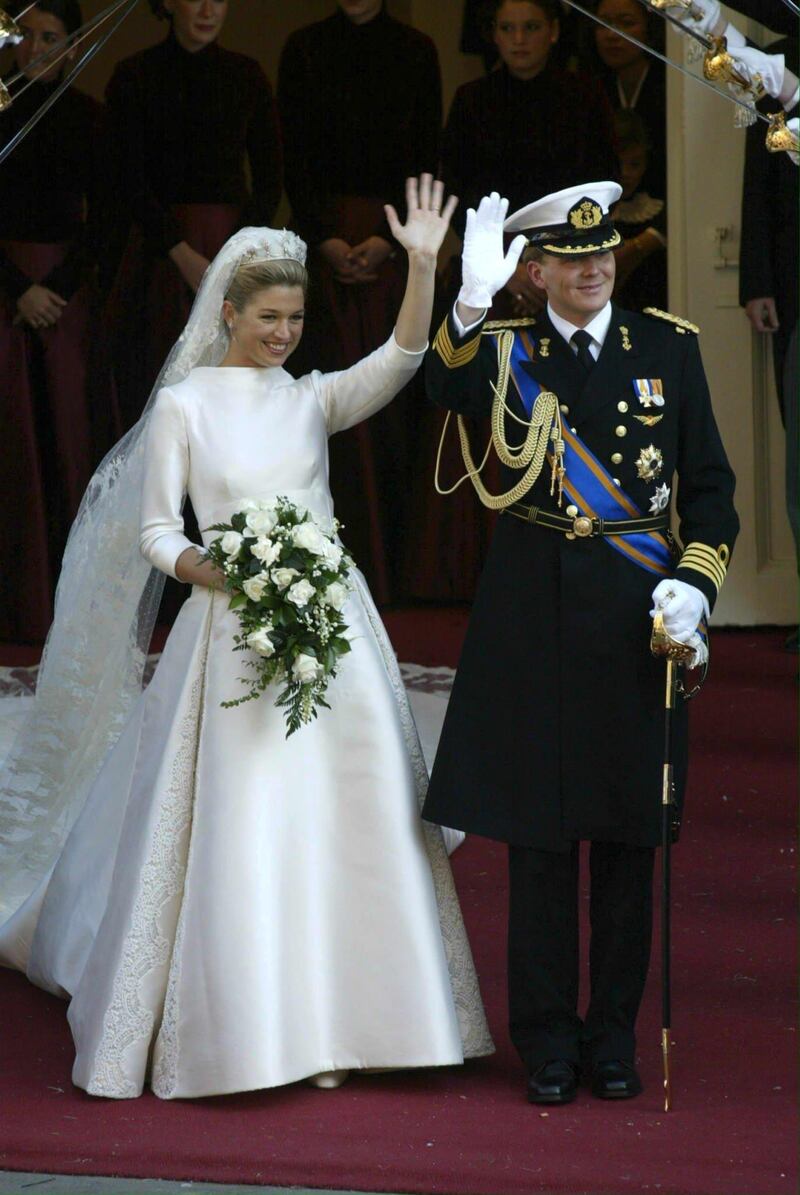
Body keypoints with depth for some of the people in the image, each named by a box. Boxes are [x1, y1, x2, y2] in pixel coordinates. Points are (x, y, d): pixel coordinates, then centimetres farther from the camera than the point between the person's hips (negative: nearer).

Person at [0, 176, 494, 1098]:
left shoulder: (314, 399, 10)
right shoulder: (183, 406, 4)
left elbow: (398, 361, -7)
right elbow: (156, 529, 3)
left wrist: (422, 267, -20)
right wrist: (216, 572, -17)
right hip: (234, 632, -3)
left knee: (339, 818, 0)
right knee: (238, 826, -6)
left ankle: (324, 1026, 7)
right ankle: (239, 1026, 4)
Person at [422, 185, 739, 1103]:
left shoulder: (668, 347, 6)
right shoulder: (506, 351, 3)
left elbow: (709, 484, 8)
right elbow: (448, 388, -21)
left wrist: (694, 583, -6)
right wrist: (472, 302, -37)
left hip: (637, 616, 1)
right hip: (536, 616, -1)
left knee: (628, 835, 6)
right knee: (539, 833, 3)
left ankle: (613, 1035, 16)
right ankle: (547, 1039, 11)